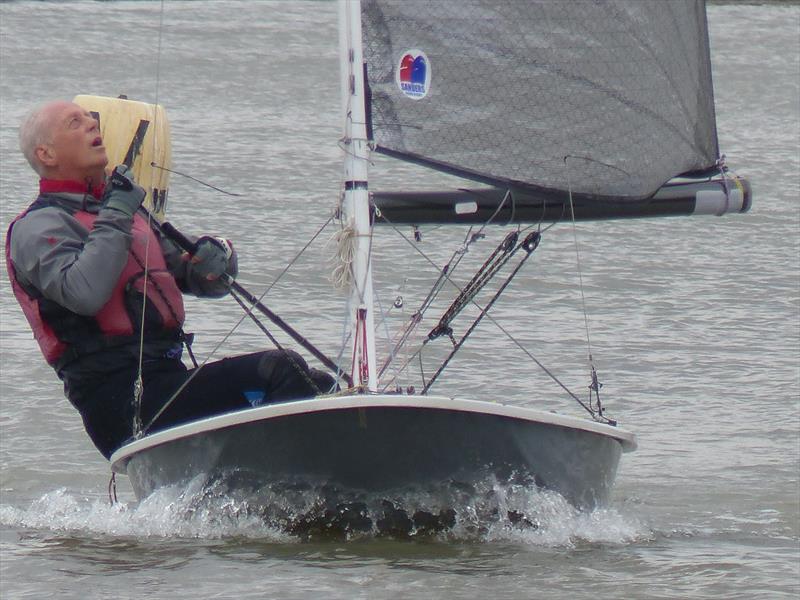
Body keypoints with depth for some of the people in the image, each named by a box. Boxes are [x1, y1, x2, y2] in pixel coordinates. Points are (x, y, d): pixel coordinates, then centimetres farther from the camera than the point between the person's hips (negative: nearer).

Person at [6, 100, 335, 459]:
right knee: (277, 371, -24)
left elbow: (199, 279, 28)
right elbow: (84, 294, -23)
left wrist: (216, 258, 5)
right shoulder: (37, 227, -2)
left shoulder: (121, 208, 27)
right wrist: (114, 218, -14)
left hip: (165, 379, 9)